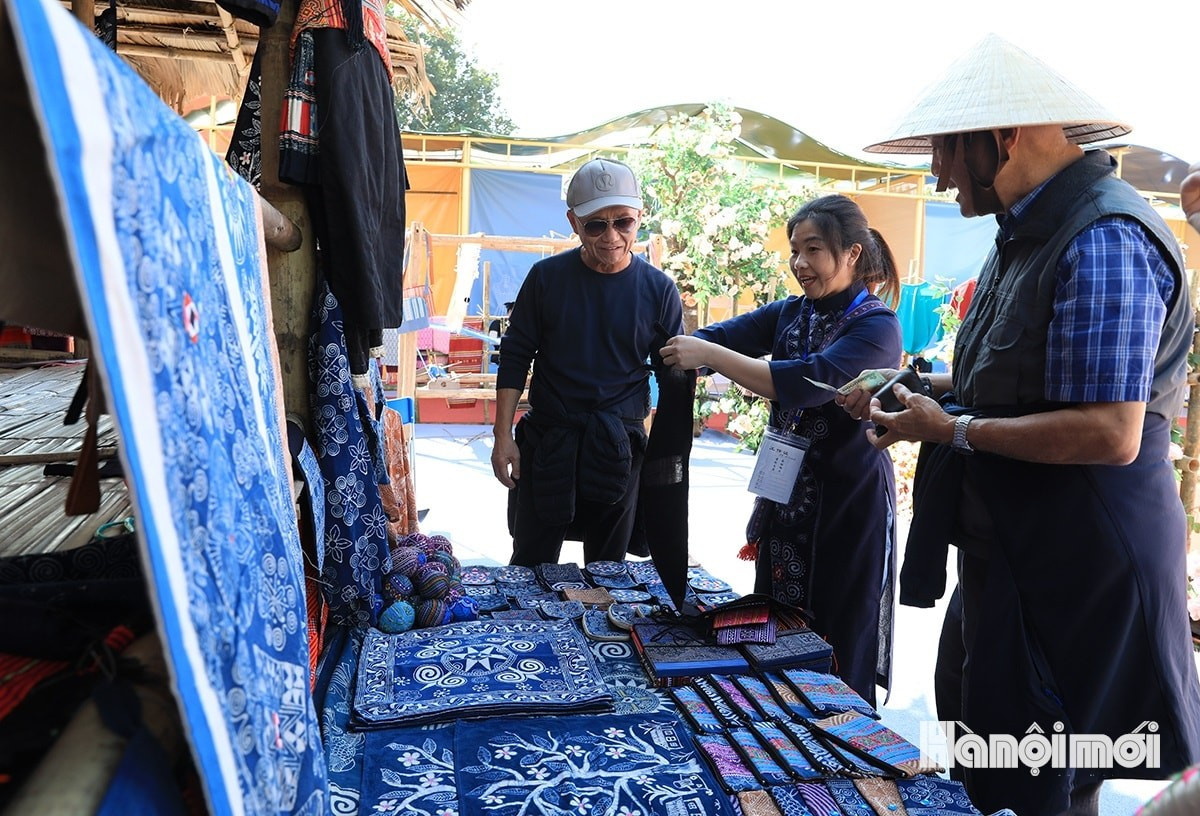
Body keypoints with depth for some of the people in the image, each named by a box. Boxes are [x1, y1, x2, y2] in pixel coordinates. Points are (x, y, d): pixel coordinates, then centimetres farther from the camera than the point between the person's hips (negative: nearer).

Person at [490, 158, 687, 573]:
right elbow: (515, 358, 1)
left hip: (620, 449, 0)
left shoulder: (658, 289, -3)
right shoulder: (547, 277, -4)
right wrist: (503, 436, -3)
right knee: (530, 565, 12)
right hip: (546, 442, 0)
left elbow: (675, 380, 3)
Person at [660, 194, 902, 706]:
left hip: (847, 506, -6)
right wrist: (684, 350, -28)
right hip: (785, 500, 6)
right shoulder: (791, 314, 6)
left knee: (839, 650, 7)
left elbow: (808, 383, -28)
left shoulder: (877, 327, -13)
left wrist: (710, 356, -30)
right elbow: (722, 335, -7)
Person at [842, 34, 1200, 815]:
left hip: (1078, 570, -10)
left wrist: (953, 429, -19)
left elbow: (1108, 433, -28)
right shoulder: (1031, 233, 9)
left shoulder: (1104, 243, -22)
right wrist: (927, 390, 7)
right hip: (1015, 553, 10)